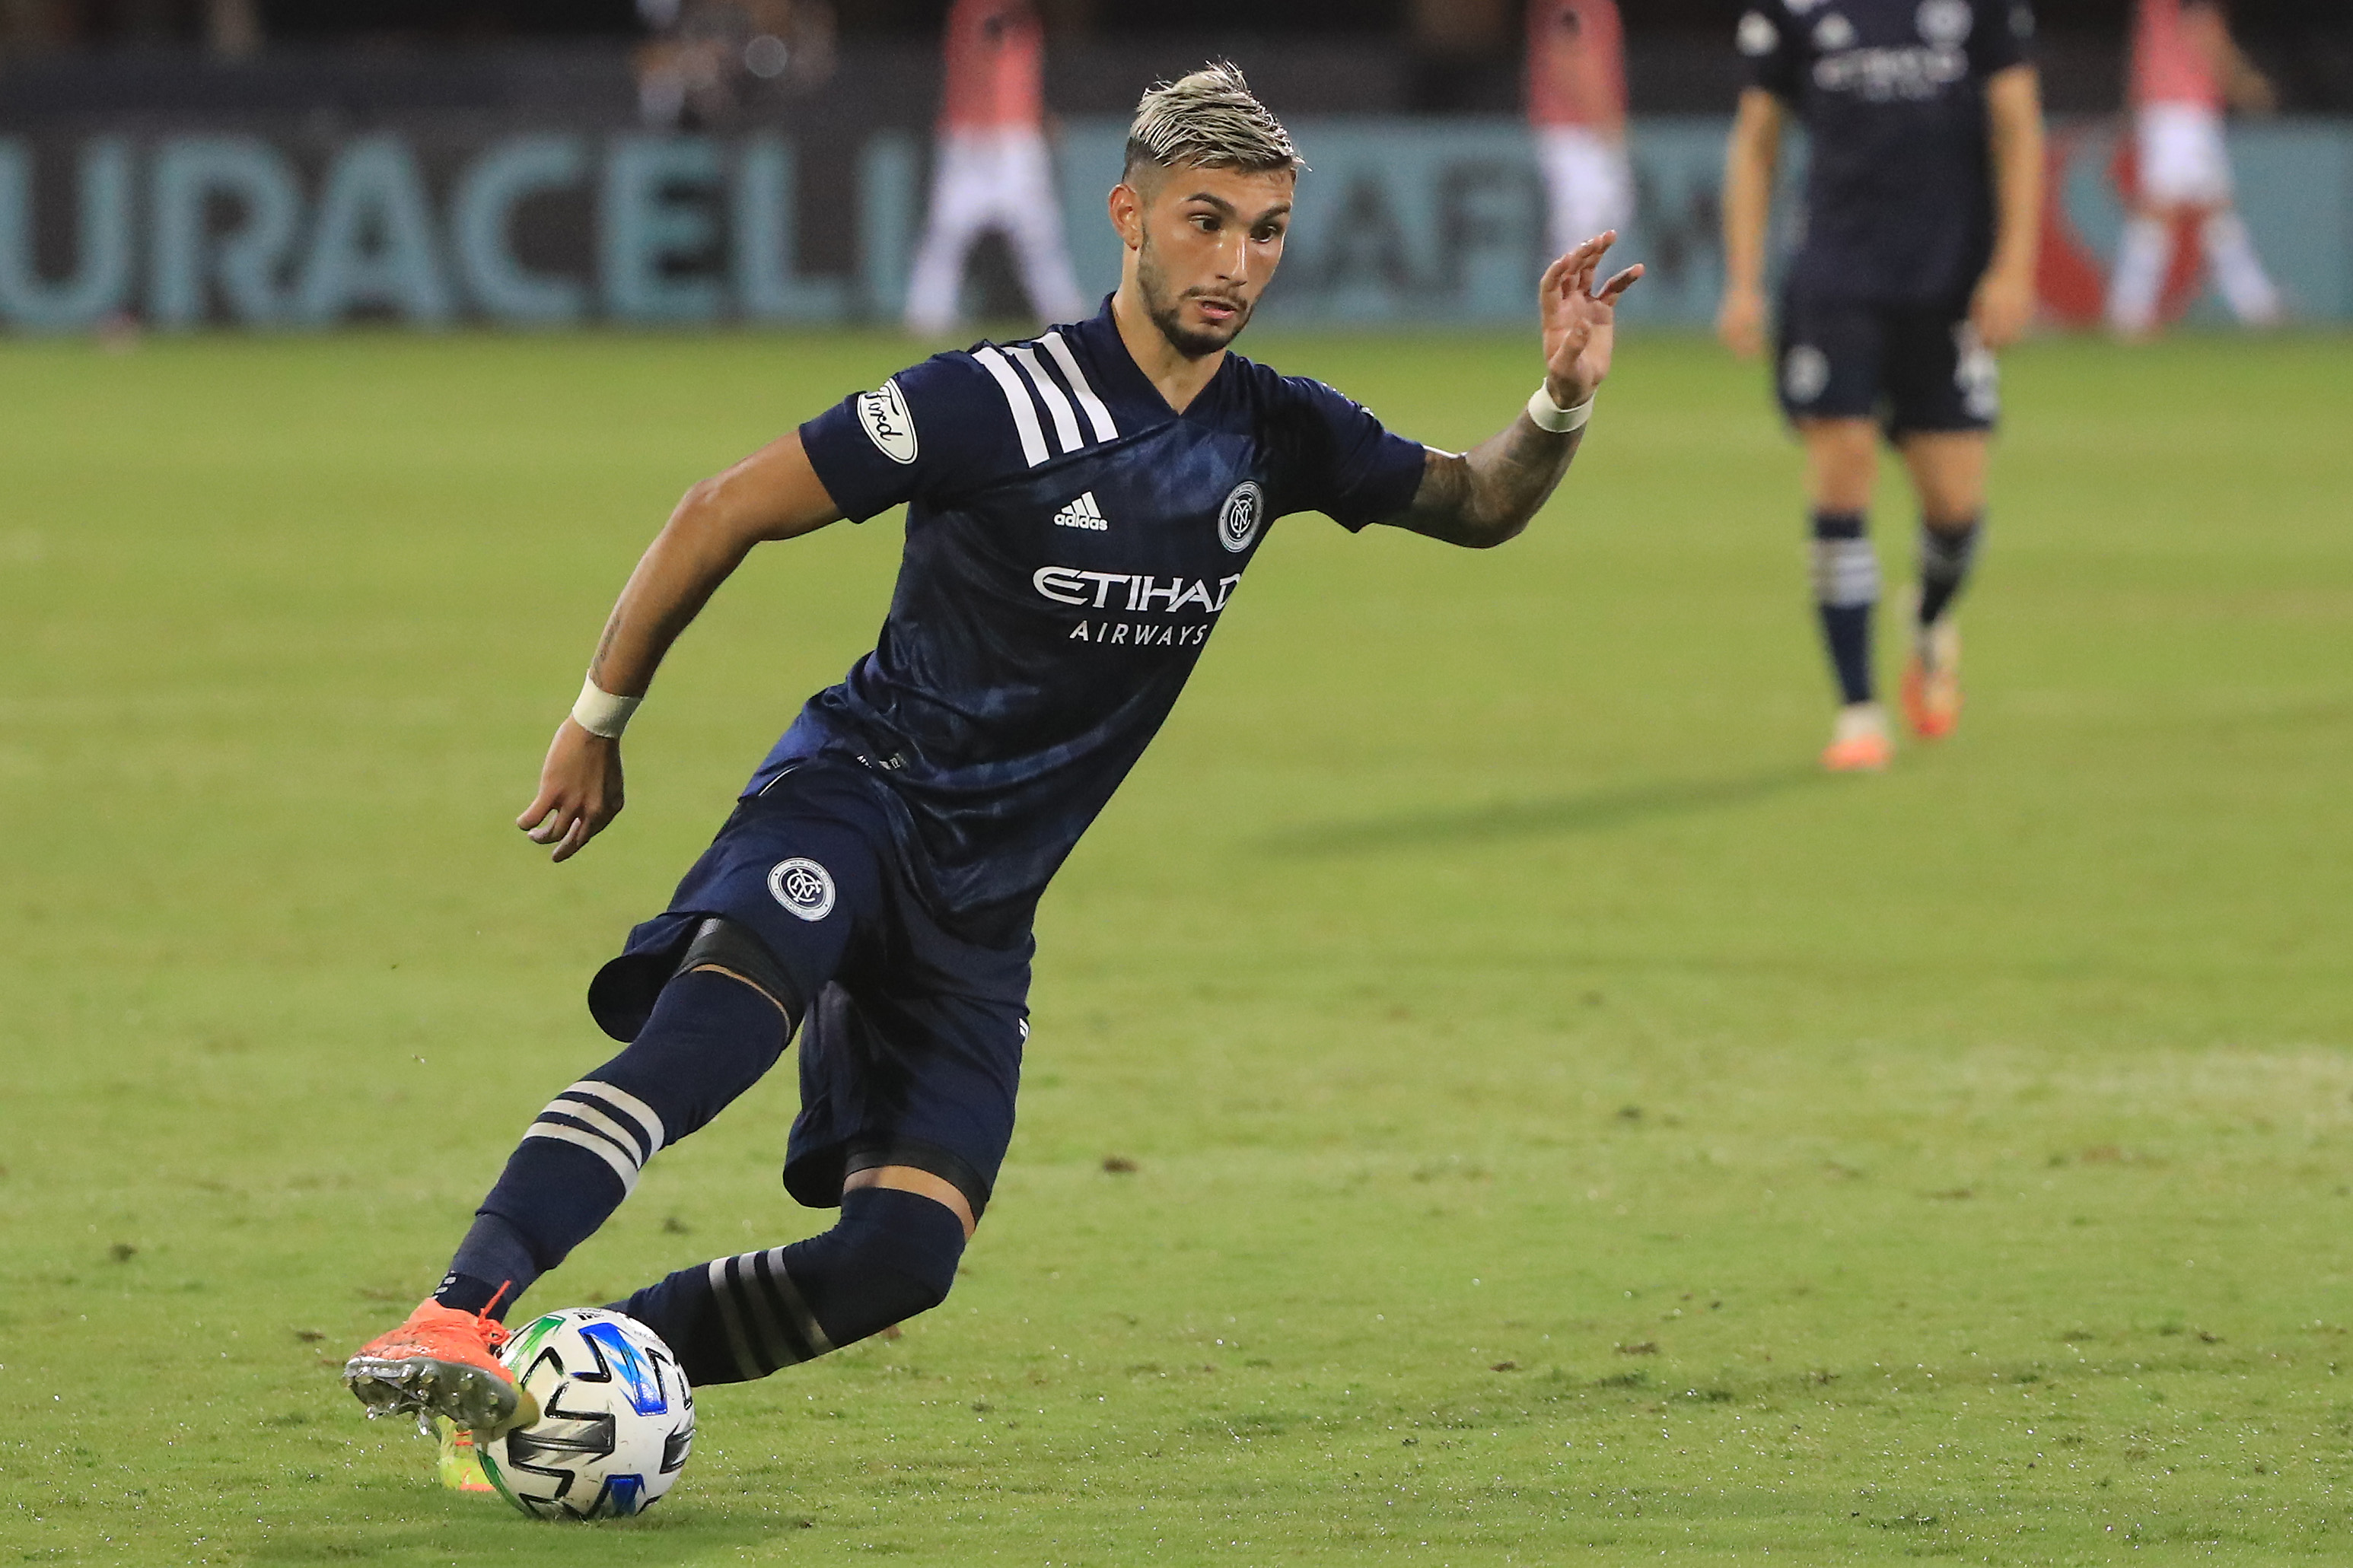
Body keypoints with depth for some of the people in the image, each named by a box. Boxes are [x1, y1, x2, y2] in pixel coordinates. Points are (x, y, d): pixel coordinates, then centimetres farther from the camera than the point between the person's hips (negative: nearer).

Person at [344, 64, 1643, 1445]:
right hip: (857, 798, -6)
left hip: (985, 904, 6)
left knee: (907, 1252, -12)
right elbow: (725, 513, -5)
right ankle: (455, 1325, -47)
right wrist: (599, 720, 1)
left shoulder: (1272, 436, 4)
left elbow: (1478, 506, 20)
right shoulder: (997, 404, -13)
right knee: (725, 1010, -37)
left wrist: (1562, 403, -3)